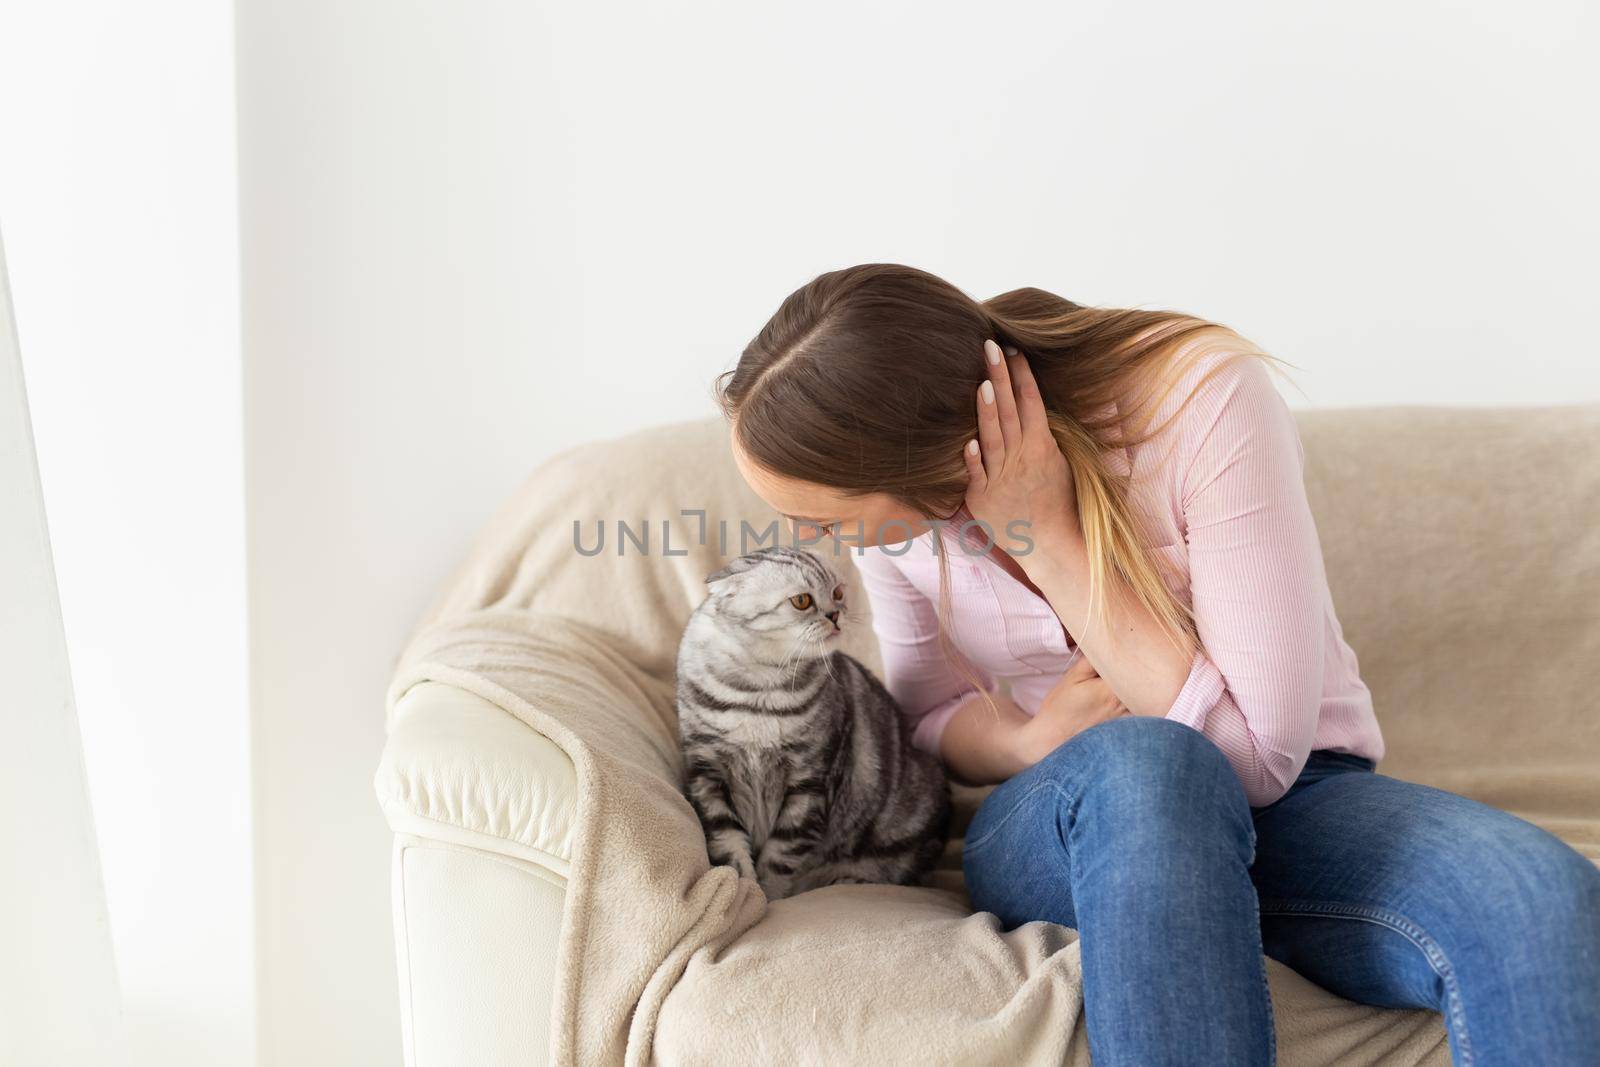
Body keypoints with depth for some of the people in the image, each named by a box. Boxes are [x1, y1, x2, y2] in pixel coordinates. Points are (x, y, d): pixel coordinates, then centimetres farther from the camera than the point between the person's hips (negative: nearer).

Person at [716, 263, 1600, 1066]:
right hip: (1048, 827, 3)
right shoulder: (887, 490, -8)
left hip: (1288, 795, -2)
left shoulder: (1203, 397, -22)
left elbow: (1259, 751, -22)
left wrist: (1048, 540, -26)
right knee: (1145, 762, -38)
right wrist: (1032, 742, -16)